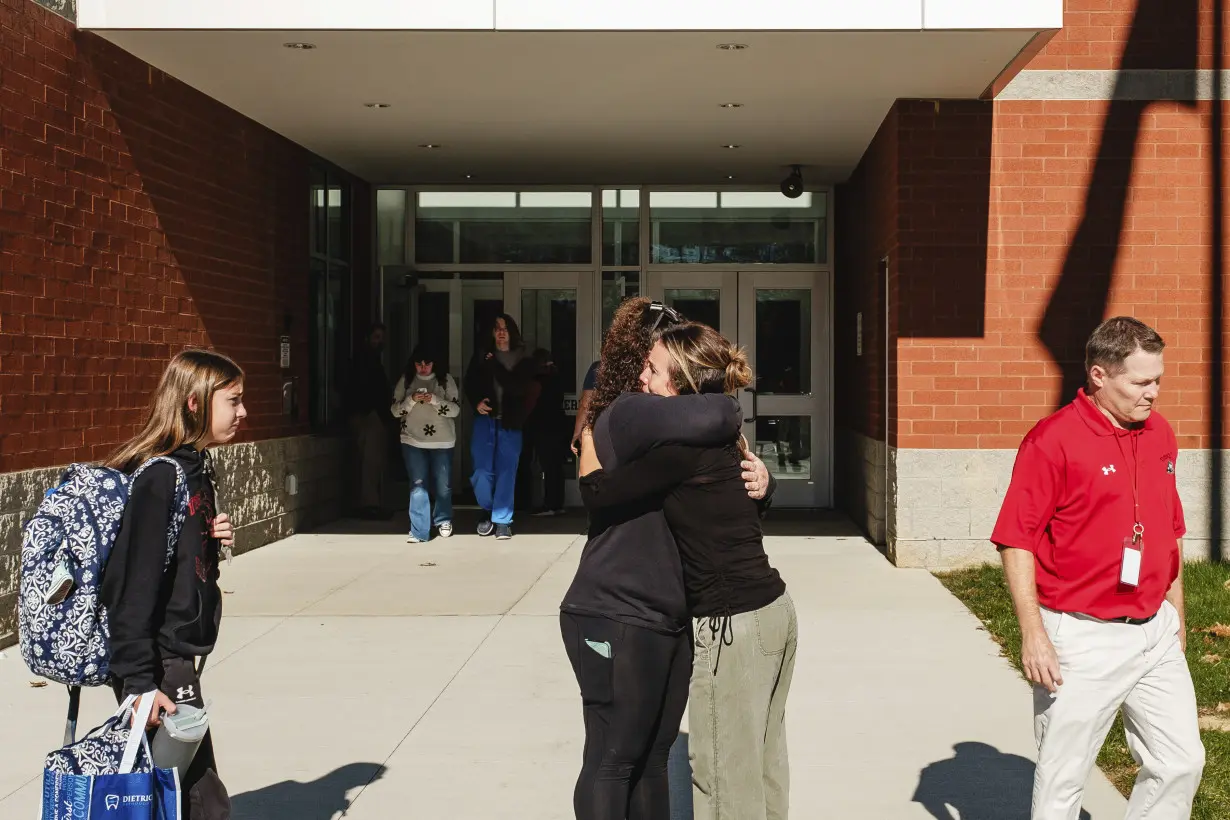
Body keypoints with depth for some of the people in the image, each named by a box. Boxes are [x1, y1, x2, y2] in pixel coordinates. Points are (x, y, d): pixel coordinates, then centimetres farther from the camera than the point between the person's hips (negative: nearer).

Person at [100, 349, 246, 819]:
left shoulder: (194, 466, 10)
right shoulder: (159, 477, -19)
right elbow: (133, 582, -22)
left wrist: (214, 542, 0)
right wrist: (139, 680, -24)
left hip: (178, 656, 9)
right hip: (158, 665, -9)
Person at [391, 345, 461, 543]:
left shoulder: (445, 379, -1)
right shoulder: (406, 381, 3)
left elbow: (456, 409, -6)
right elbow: (395, 411, 2)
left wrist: (434, 399, -21)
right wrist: (412, 399, -16)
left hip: (441, 440, 0)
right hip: (413, 440, 0)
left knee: (443, 485, 10)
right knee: (418, 485, -6)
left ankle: (443, 521, 34)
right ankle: (419, 531, -6)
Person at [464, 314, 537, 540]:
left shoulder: (522, 359, 2)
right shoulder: (482, 354, 8)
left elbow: (519, 388, -9)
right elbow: (470, 383, 9)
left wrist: (496, 366, -12)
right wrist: (477, 401, -10)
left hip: (510, 421, -1)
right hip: (485, 418, 1)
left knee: (506, 471, -2)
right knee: (481, 471, -2)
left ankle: (502, 521, 6)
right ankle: (488, 511, 21)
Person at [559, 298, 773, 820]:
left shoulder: (666, 431, 16)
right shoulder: (627, 414, -16)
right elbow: (711, 417, -33)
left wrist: (758, 477, -4)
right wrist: (733, 420, -10)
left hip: (668, 619, 9)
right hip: (615, 620, -9)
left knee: (653, 756, 16)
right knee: (612, 760, -2)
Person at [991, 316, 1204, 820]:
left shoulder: (1160, 434, 7)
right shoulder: (1053, 440, -14)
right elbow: (1017, 541, -14)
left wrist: (1176, 616, 20)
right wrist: (1033, 633, -18)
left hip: (1155, 635, 6)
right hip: (1082, 638, -6)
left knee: (1181, 763, 10)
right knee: (1063, 779, 6)